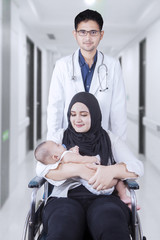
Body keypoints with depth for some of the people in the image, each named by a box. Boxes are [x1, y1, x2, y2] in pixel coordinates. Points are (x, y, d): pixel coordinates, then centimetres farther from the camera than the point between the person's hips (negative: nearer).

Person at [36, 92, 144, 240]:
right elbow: (42, 168, 2)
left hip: (103, 198, 1)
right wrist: (79, 169, -15)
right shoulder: (61, 137, 20)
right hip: (66, 198, 0)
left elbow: (137, 167, 7)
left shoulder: (110, 139, 20)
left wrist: (112, 170, -17)